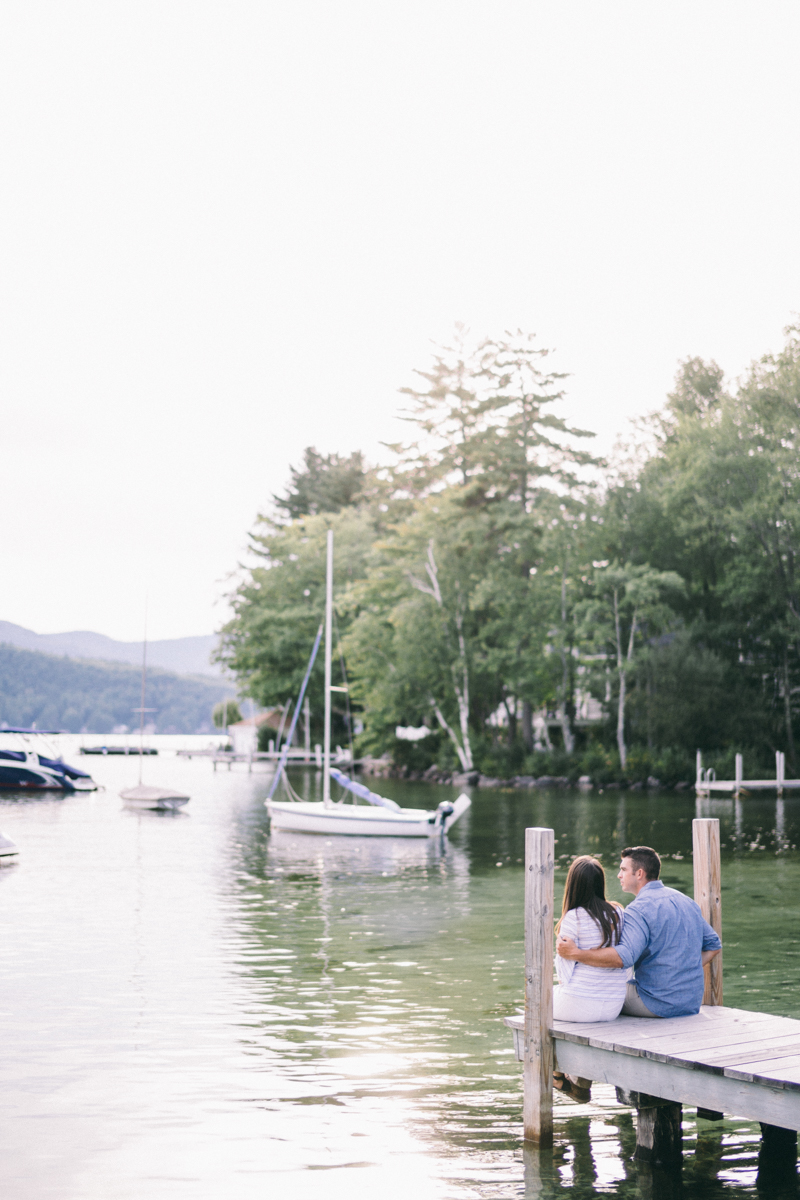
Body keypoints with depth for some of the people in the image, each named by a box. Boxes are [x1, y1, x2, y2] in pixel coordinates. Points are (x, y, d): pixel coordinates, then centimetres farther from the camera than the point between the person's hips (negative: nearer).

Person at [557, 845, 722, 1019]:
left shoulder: (639, 909, -16)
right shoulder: (687, 902, 11)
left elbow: (625, 956, -30)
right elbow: (713, 945, 18)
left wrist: (575, 954, -28)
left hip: (658, 1004, -8)